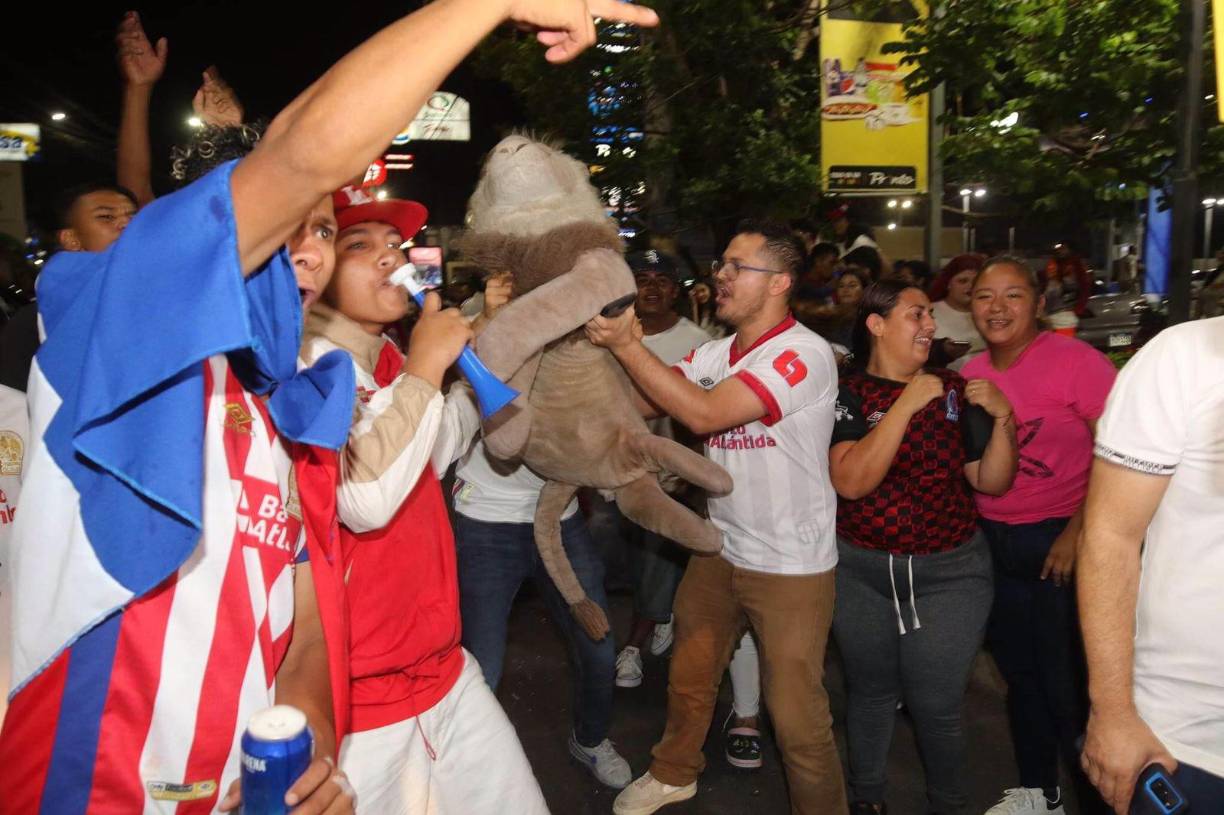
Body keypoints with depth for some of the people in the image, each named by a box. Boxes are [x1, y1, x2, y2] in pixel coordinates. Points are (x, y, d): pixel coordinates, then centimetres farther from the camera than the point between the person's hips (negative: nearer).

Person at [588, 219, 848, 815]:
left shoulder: (804, 354, -20)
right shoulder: (714, 354, 4)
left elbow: (704, 413, -29)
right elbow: (645, 403, -3)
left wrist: (625, 344, -27)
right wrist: (613, 342, -15)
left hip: (791, 565, -7)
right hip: (719, 549, 7)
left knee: (796, 713, 5)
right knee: (688, 676, 22)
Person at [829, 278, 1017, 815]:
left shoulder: (955, 391, 1)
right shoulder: (848, 394, -7)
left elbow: (991, 482, 2)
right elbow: (850, 481, -22)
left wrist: (1002, 418, -13)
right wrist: (906, 404, -23)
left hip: (949, 573, 1)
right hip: (860, 572, -1)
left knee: (937, 705, 4)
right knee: (869, 692, 15)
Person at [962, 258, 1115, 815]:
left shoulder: (1074, 359, -13)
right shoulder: (972, 374, 4)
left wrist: (1078, 532, -17)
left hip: (1060, 542, -6)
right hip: (992, 540, 6)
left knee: (1068, 686, 1)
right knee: (1018, 672, 18)